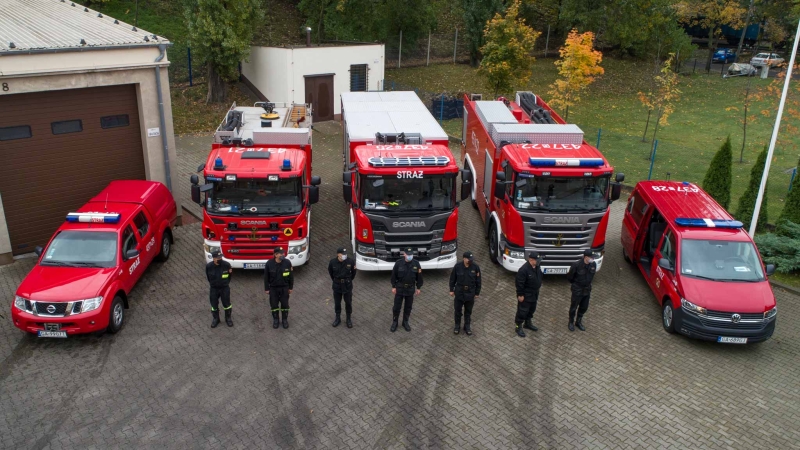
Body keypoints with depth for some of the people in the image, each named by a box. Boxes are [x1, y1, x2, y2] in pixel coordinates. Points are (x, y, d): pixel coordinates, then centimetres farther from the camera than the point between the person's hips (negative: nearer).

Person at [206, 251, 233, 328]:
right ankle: (215, 319, 36)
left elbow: (230, 274, 2)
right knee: (214, 305, 14)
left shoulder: (226, 265, -19)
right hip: (214, 289, 1)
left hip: (225, 288, -1)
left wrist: (226, 283, 7)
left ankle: (228, 318, 34)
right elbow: (208, 277, 3)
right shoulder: (208, 266, -17)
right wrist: (212, 284, 9)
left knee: (227, 304, 12)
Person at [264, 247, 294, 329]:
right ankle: (275, 320, 29)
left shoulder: (287, 263, -14)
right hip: (273, 288, 0)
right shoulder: (269, 264, -16)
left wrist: (290, 287, 2)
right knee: (274, 305, 10)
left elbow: (291, 276, -2)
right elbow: (266, 277, -5)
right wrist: (267, 288, -2)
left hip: (284, 288, 0)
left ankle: (285, 319, 28)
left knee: (285, 304, 8)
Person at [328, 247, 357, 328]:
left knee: (348, 303, 12)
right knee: (337, 303, 16)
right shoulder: (332, 262, -17)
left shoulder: (350, 261, -18)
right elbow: (330, 272, 4)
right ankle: (338, 318, 37)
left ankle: (348, 319, 32)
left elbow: (353, 272, 2)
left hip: (348, 286, 0)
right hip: (337, 286, 0)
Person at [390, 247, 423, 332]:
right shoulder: (398, 263, -14)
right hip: (399, 288, -1)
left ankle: (405, 322, 30)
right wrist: (393, 287, -4)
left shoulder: (416, 264, -10)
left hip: (410, 289, 2)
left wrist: (418, 288, 3)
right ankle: (394, 322, 24)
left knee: (408, 306, 13)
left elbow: (419, 276, 0)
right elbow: (394, 275, -5)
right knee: (397, 306, 6)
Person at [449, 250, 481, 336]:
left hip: (470, 293, 0)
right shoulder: (458, 266, -14)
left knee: (468, 311, 15)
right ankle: (457, 326, 31)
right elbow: (452, 279, -1)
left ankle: (467, 326, 33)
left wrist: (477, 293, 1)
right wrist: (451, 290, 2)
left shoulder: (476, 267, -13)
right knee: (458, 310, 13)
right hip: (459, 293, 0)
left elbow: (478, 281, -3)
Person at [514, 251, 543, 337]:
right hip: (526, 295, -8)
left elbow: (540, 276, 16)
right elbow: (519, 283, -25)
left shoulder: (537, 267, -3)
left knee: (532, 309, 24)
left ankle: (528, 323, 44)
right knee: (522, 311, 3)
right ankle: (519, 327, 17)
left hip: (534, 294, 9)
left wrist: (538, 285, 18)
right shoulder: (524, 270, -29)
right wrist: (520, 295, -21)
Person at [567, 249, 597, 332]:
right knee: (574, 307, 11)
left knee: (584, 307, 17)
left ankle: (578, 322, 39)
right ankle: (571, 323, 32)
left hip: (587, 290, 5)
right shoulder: (576, 265, -25)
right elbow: (569, 276, -9)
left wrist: (588, 283, 14)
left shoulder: (593, 264, -10)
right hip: (577, 290, -5)